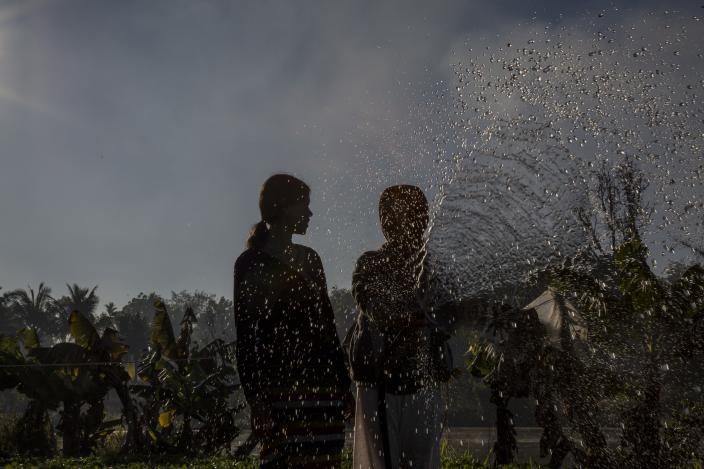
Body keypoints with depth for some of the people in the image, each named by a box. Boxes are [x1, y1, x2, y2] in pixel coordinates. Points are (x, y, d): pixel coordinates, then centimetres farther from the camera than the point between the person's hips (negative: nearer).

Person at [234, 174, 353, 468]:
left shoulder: (309, 259, 16)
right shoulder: (251, 263, -2)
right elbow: (246, 337, -7)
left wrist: (343, 384, 15)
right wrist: (256, 399, -14)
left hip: (324, 387, 6)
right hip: (281, 389, -6)